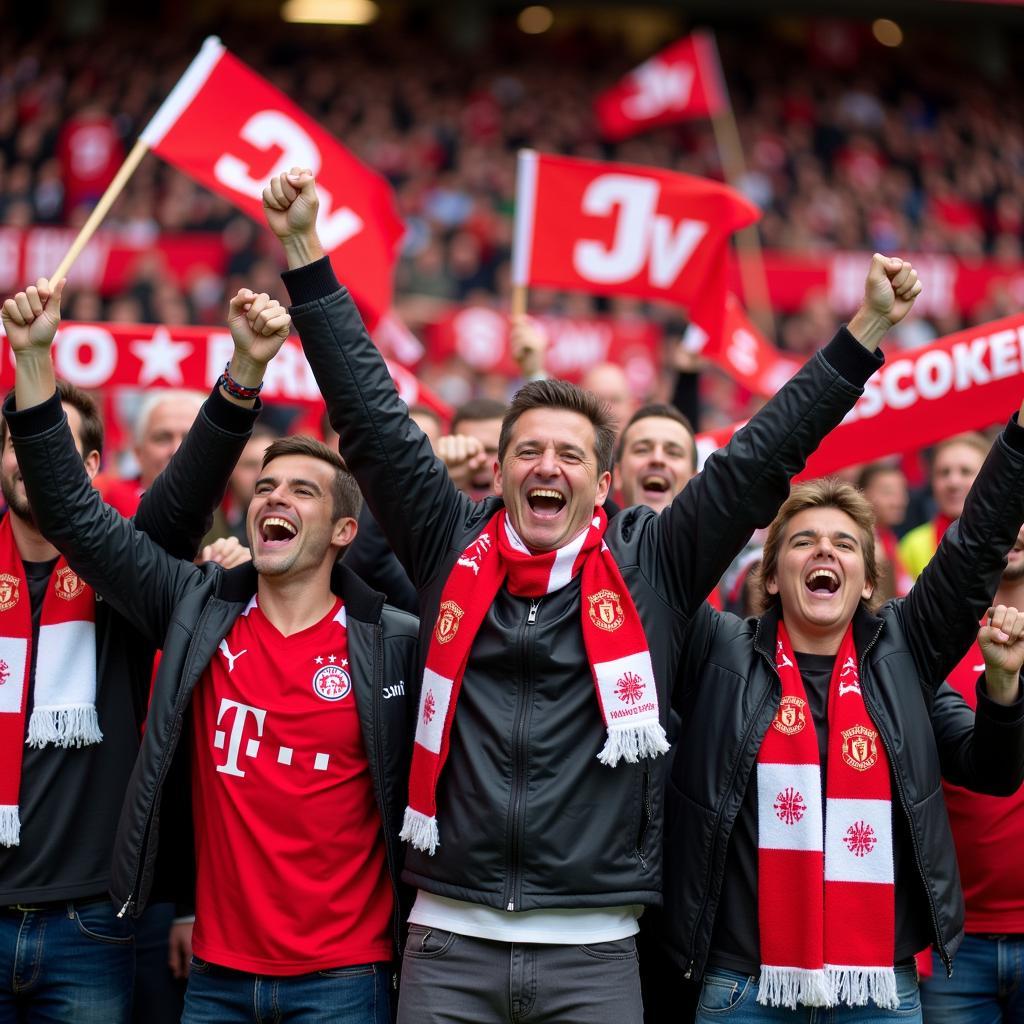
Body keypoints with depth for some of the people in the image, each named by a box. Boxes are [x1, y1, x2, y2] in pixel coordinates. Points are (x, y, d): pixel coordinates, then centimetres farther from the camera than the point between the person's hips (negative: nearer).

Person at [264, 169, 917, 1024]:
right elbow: (372, 417, 6)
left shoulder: (651, 565, 5)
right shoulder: (452, 547, 7)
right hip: (449, 940, 1)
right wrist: (305, 256, 4)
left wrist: (866, 331, 1)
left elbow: (760, 456, 4)